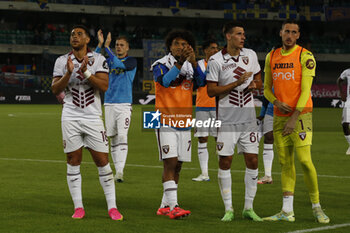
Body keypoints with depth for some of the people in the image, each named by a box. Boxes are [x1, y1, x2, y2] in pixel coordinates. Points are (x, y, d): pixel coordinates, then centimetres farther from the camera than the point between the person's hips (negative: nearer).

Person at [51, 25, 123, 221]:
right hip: (71, 118, 1)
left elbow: (104, 86, -9)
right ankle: (79, 208, 10)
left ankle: (112, 207, 3)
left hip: (93, 117, -1)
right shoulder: (62, 61, 5)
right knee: (73, 162, 2)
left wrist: (86, 72, -21)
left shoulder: (99, 60, 2)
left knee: (103, 161, -2)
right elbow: (55, 89, -1)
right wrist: (68, 74, -16)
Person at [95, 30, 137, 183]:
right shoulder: (110, 61, 14)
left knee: (122, 136, -15)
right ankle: (118, 170, 12)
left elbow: (119, 64, -19)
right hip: (109, 104, 5)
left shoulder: (132, 61, 1)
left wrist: (107, 47, -20)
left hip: (124, 104, -5)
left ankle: (120, 171, -20)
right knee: (113, 138, 5)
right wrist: (100, 44, -12)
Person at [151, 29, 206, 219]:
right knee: (170, 163, -13)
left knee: (178, 165, 7)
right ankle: (172, 206, -16)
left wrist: (193, 62, -23)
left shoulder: (191, 67, 10)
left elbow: (202, 82, -10)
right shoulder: (161, 65, -3)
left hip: (185, 123, 5)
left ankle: (165, 206, 16)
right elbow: (165, 81, -23)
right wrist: (180, 62, -28)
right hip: (166, 122, -5)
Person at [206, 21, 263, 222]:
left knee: (252, 161, 1)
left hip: (248, 118, 4)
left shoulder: (251, 55, 7)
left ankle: (249, 208, 12)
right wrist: (237, 83, -17)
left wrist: (254, 85, -7)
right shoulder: (216, 61, -6)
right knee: (225, 162, -2)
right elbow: (211, 91, -9)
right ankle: (228, 209, 7)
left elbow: (259, 81, 17)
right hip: (227, 120, -4)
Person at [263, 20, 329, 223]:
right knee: (286, 163, 4)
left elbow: (305, 90, -12)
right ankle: (287, 212, 6)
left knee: (305, 160, -12)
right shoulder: (271, 57, 10)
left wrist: (294, 118, -17)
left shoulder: (305, 56, -6)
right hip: (279, 116, 5)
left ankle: (317, 208, 0)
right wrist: (276, 102, -4)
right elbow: (267, 88, 17)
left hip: (301, 115, -5)